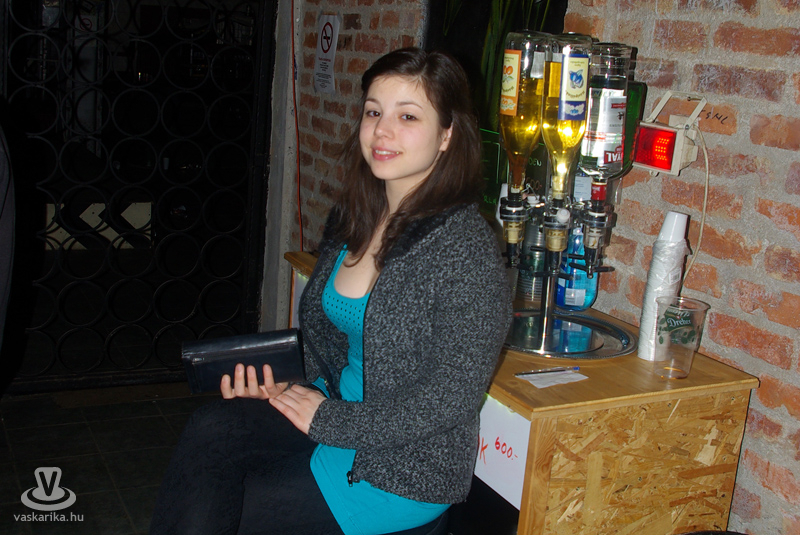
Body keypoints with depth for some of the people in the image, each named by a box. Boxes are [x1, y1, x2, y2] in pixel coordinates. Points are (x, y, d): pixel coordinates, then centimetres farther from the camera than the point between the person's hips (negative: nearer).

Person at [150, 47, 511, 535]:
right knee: (211, 430, -19)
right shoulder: (354, 219, 5)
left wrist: (329, 420, -15)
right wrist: (290, 391, 0)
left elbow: (452, 397, -20)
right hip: (338, 418, 6)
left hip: (404, 473, -6)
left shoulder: (467, 246, -20)